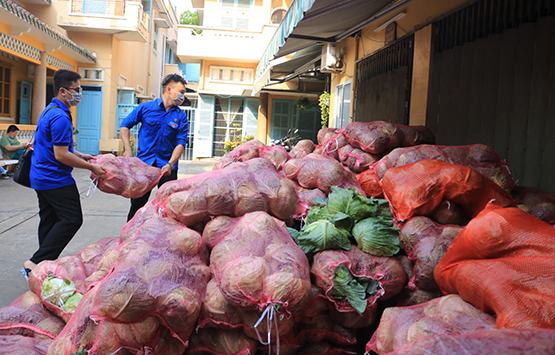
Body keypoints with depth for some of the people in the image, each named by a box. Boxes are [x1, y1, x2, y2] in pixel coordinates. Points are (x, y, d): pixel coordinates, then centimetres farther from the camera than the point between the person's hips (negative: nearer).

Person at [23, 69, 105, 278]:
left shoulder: (50, 111, 13)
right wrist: (91, 167, -15)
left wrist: (80, 156, 17)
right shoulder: (61, 117, -20)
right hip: (56, 179, -10)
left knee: (49, 220, 14)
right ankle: (35, 263, -8)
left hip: (41, 177, 10)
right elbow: (61, 155, -22)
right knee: (71, 220, -7)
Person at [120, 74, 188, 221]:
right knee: (137, 203, 10)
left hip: (167, 166, 1)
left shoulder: (181, 116, -1)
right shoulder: (146, 107, -2)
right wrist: (128, 150, -2)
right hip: (144, 163, 0)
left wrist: (171, 164, -20)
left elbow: (181, 142, -6)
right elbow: (125, 126, 7)